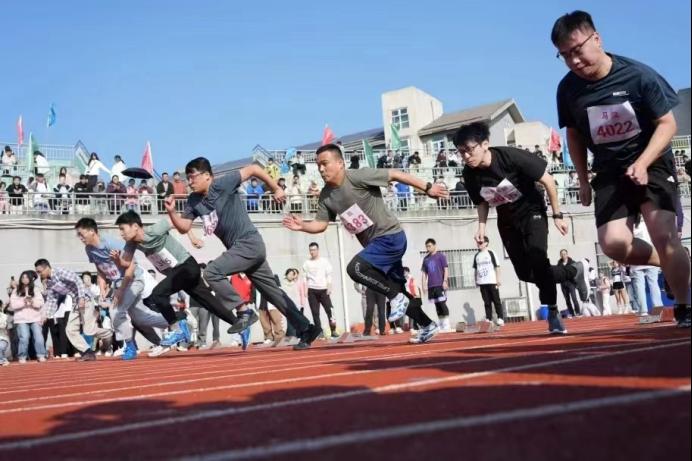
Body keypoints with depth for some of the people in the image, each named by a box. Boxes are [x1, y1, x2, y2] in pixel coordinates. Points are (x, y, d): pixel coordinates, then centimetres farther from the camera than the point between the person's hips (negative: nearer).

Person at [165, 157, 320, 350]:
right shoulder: (194, 200, 7)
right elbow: (184, 227, 7)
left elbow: (253, 169, -10)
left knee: (211, 272, -20)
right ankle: (306, 329, 17)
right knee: (273, 292, 11)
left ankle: (245, 312, -13)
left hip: (250, 243, -9)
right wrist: (171, 211, -10)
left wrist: (276, 189, -4)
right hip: (239, 248, 9)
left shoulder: (222, 184, -14)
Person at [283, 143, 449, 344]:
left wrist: (427, 188, -16)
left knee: (355, 268, -25)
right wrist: (303, 225, -15)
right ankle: (428, 325, 31)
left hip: (390, 237, -8)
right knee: (397, 291, 15)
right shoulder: (326, 196, 2)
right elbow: (320, 224, 6)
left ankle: (397, 297, -10)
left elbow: (395, 174, -17)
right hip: (373, 243, 8)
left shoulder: (358, 177, -19)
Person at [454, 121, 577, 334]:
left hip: (532, 211, -5)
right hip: (507, 220, 5)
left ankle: (552, 313, -12)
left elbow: (548, 180, -18)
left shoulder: (512, 157, -29)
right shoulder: (470, 174, -16)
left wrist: (557, 215, -14)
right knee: (525, 273, 4)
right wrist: (482, 225, -11)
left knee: (537, 258, -26)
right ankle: (571, 273, 29)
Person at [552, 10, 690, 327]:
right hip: (609, 171, 3)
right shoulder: (568, 89, -9)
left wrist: (642, 163, -25)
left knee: (663, 234, -17)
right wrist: (583, 180, 8)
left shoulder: (638, 75, -19)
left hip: (652, 163, -3)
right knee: (613, 243, -13)